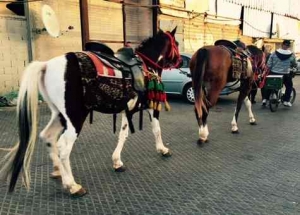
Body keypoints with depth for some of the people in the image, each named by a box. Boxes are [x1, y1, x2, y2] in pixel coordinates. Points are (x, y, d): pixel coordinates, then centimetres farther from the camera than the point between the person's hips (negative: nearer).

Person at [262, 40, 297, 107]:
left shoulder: (274, 53, -6)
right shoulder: (291, 55, -7)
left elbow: (268, 65, -7)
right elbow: (295, 65, 8)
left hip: (273, 73, 1)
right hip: (285, 74, -1)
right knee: (289, 86, 20)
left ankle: (265, 99, 16)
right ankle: (286, 101, 13)